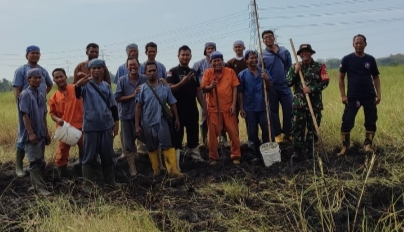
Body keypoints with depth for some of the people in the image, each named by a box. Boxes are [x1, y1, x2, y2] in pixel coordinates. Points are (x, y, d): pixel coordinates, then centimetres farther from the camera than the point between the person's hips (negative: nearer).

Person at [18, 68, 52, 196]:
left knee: (40, 162, 11)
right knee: (35, 161, -8)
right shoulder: (25, 94, -11)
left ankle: (36, 185, 21)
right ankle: (41, 188, -7)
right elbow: (25, 115, -16)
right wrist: (31, 133, -21)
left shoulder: (41, 95, 11)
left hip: (41, 134, 8)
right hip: (31, 135, -8)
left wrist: (46, 133, 17)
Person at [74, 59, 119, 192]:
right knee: (90, 156, 3)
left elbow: (113, 105, 13)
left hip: (107, 125, 4)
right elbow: (76, 94, -25)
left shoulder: (106, 85, 9)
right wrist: (78, 84, -47)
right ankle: (89, 184, 9)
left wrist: (116, 122, 9)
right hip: (91, 126, -4)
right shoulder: (86, 84, -4)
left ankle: (110, 182, 24)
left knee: (108, 155, 12)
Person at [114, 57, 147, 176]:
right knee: (128, 142, 4)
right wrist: (133, 95, -18)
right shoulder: (122, 80, -10)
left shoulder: (145, 79, -5)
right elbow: (117, 98, -11)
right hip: (126, 115, -2)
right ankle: (132, 167, 17)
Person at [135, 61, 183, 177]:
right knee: (152, 148, 11)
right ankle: (156, 170, 25)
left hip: (162, 121, 0)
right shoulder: (142, 88, -3)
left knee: (168, 146, -4)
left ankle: (173, 170, -3)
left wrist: (176, 119, 7)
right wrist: (137, 125, -6)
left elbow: (172, 104, 8)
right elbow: (138, 107, -3)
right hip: (147, 123, 0)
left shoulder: (165, 87, 1)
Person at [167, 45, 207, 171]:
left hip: (192, 110, 6)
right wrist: (183, 82, -26)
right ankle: (175, 164, -2)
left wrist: (204, 107, 12)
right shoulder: (173, 71, -5)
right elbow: (169, 89, -16)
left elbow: (198, 91, 16)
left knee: (194, 134, 15)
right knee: (177, 136, -3)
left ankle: (196, 157, 28)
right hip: (178, 110, -6)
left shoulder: (193, 72, 13)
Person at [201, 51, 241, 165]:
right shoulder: (207, 72, 1)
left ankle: (236, 156, 16)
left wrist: (233, 104, -7)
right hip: (213, 108, 0)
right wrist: (210, 86, -25)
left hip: (228, 107, 0)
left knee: (233, 132, 4)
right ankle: (213, 157, 16)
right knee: (213, 133, 5)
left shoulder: (230, 71, 0)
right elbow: (203, 89, -2)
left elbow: (235, 88, 0)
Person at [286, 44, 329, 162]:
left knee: (312, 128, 7)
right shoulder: (295, 67, 9)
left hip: (315, 103, -1)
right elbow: (288, 83, 3)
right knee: (297, 128, -5)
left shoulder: (319, 67, 3)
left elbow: (325, 82, -5)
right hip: (298, 103, 1)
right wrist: (295, 72, -10)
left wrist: (312, 89, -17)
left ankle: (310, 151, 19)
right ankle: (298, 152, 0)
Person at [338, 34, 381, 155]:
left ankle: (368, 144, 18)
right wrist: (343, 95, -6)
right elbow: (341, 78, 1)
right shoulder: (347, 59, -1)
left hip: (369, 96, 2)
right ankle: (345, 146, 8)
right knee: (347, 122, -4)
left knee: (371, 121, 5)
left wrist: (379, 94, 1)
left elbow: (375, 78, 11)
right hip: (352, 97, -2)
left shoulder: (370, 59, 5)